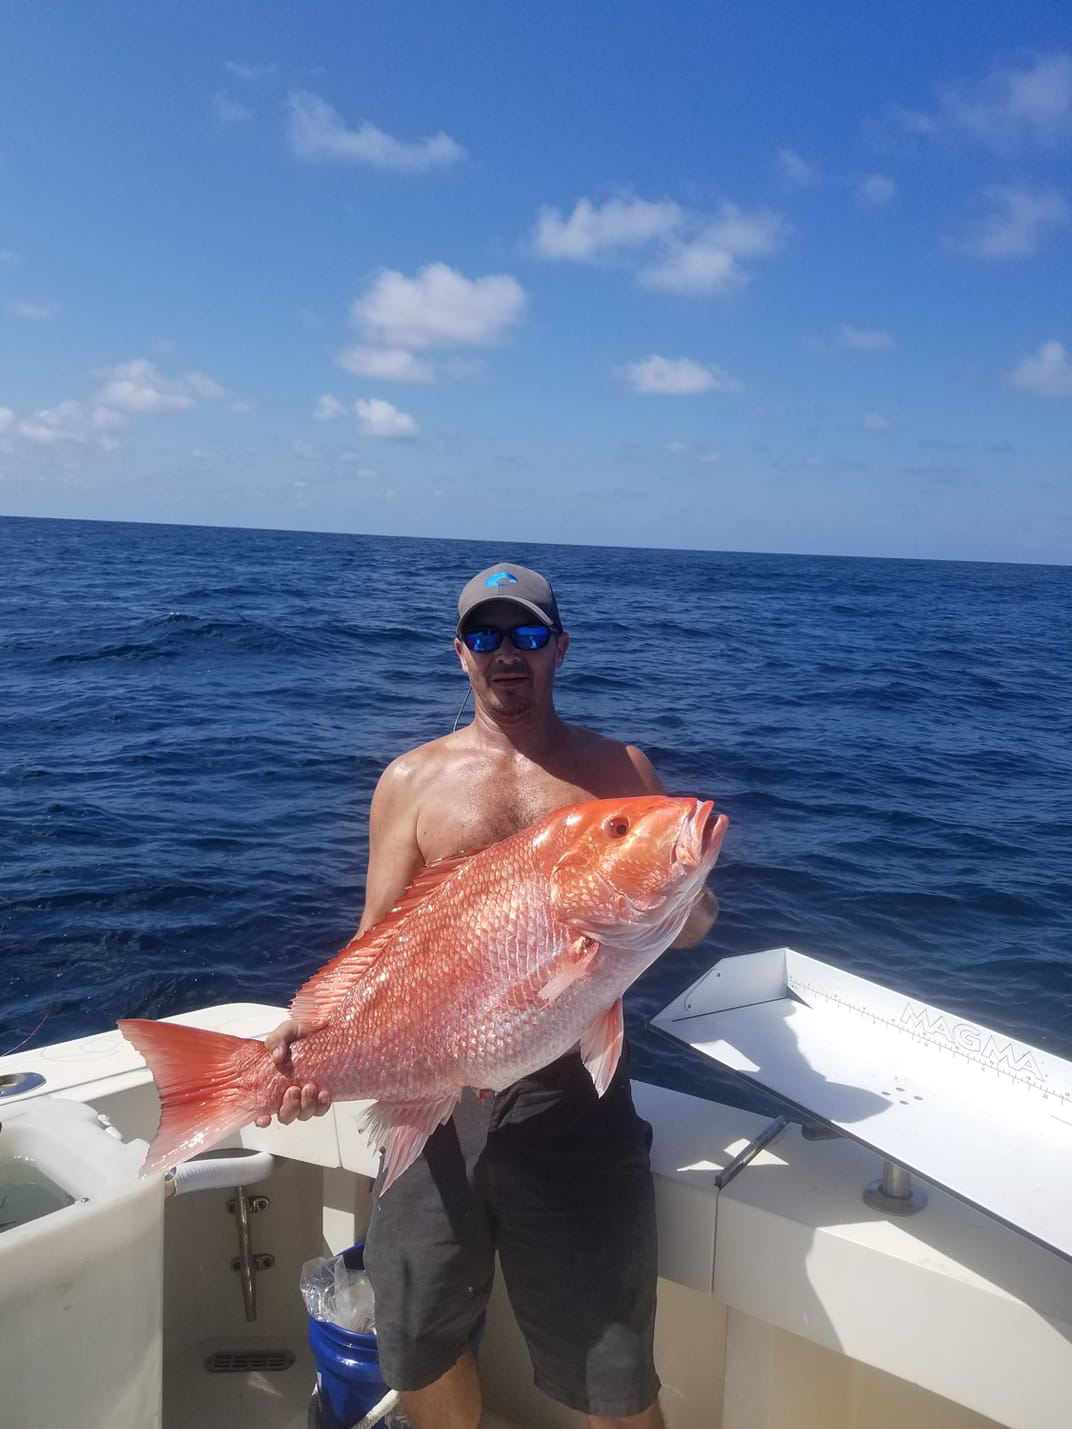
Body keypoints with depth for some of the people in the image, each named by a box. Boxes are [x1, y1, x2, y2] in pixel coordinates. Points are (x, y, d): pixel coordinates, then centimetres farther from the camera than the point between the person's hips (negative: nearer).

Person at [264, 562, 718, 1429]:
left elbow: (686, 926, 5)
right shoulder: (413, 780, 5)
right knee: (417, 1340, 15)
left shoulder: (619, 769, 5)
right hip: (436, 1090, 1)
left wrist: (685, 904, -18)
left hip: (576, 1093, -1)